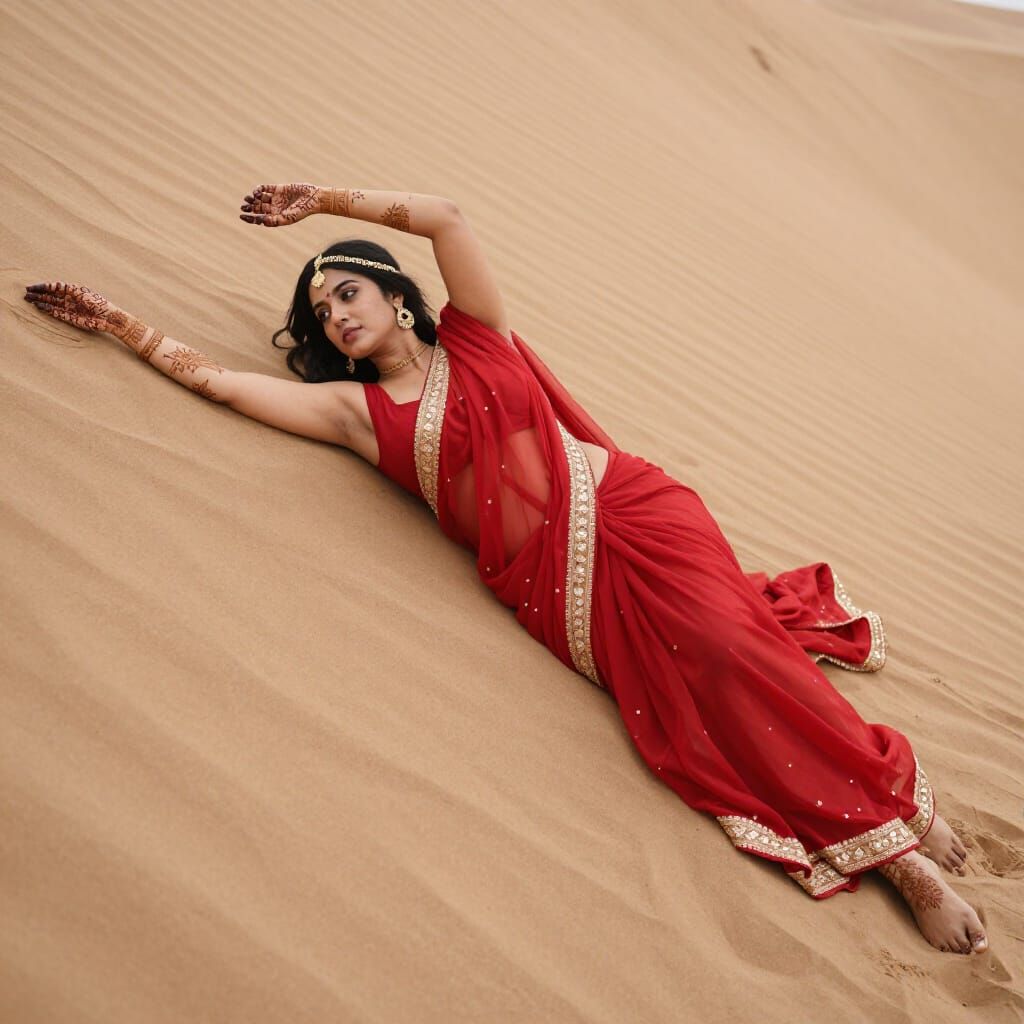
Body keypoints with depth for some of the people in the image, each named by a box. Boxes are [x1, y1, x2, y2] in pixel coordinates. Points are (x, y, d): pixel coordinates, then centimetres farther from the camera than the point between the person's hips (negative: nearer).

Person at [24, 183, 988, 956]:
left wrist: (321, 198, 8)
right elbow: (215, 377, 14)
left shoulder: (474, 338, 13)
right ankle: (891, 853, -10)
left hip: (628, 511, -1)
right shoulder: (356, 409, 16)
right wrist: (118, 321, 15)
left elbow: (444, 217, 0)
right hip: (554, 588, 1)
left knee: (727, 651, -22)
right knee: (700, 724, -16)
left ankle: (902, 842, -11)